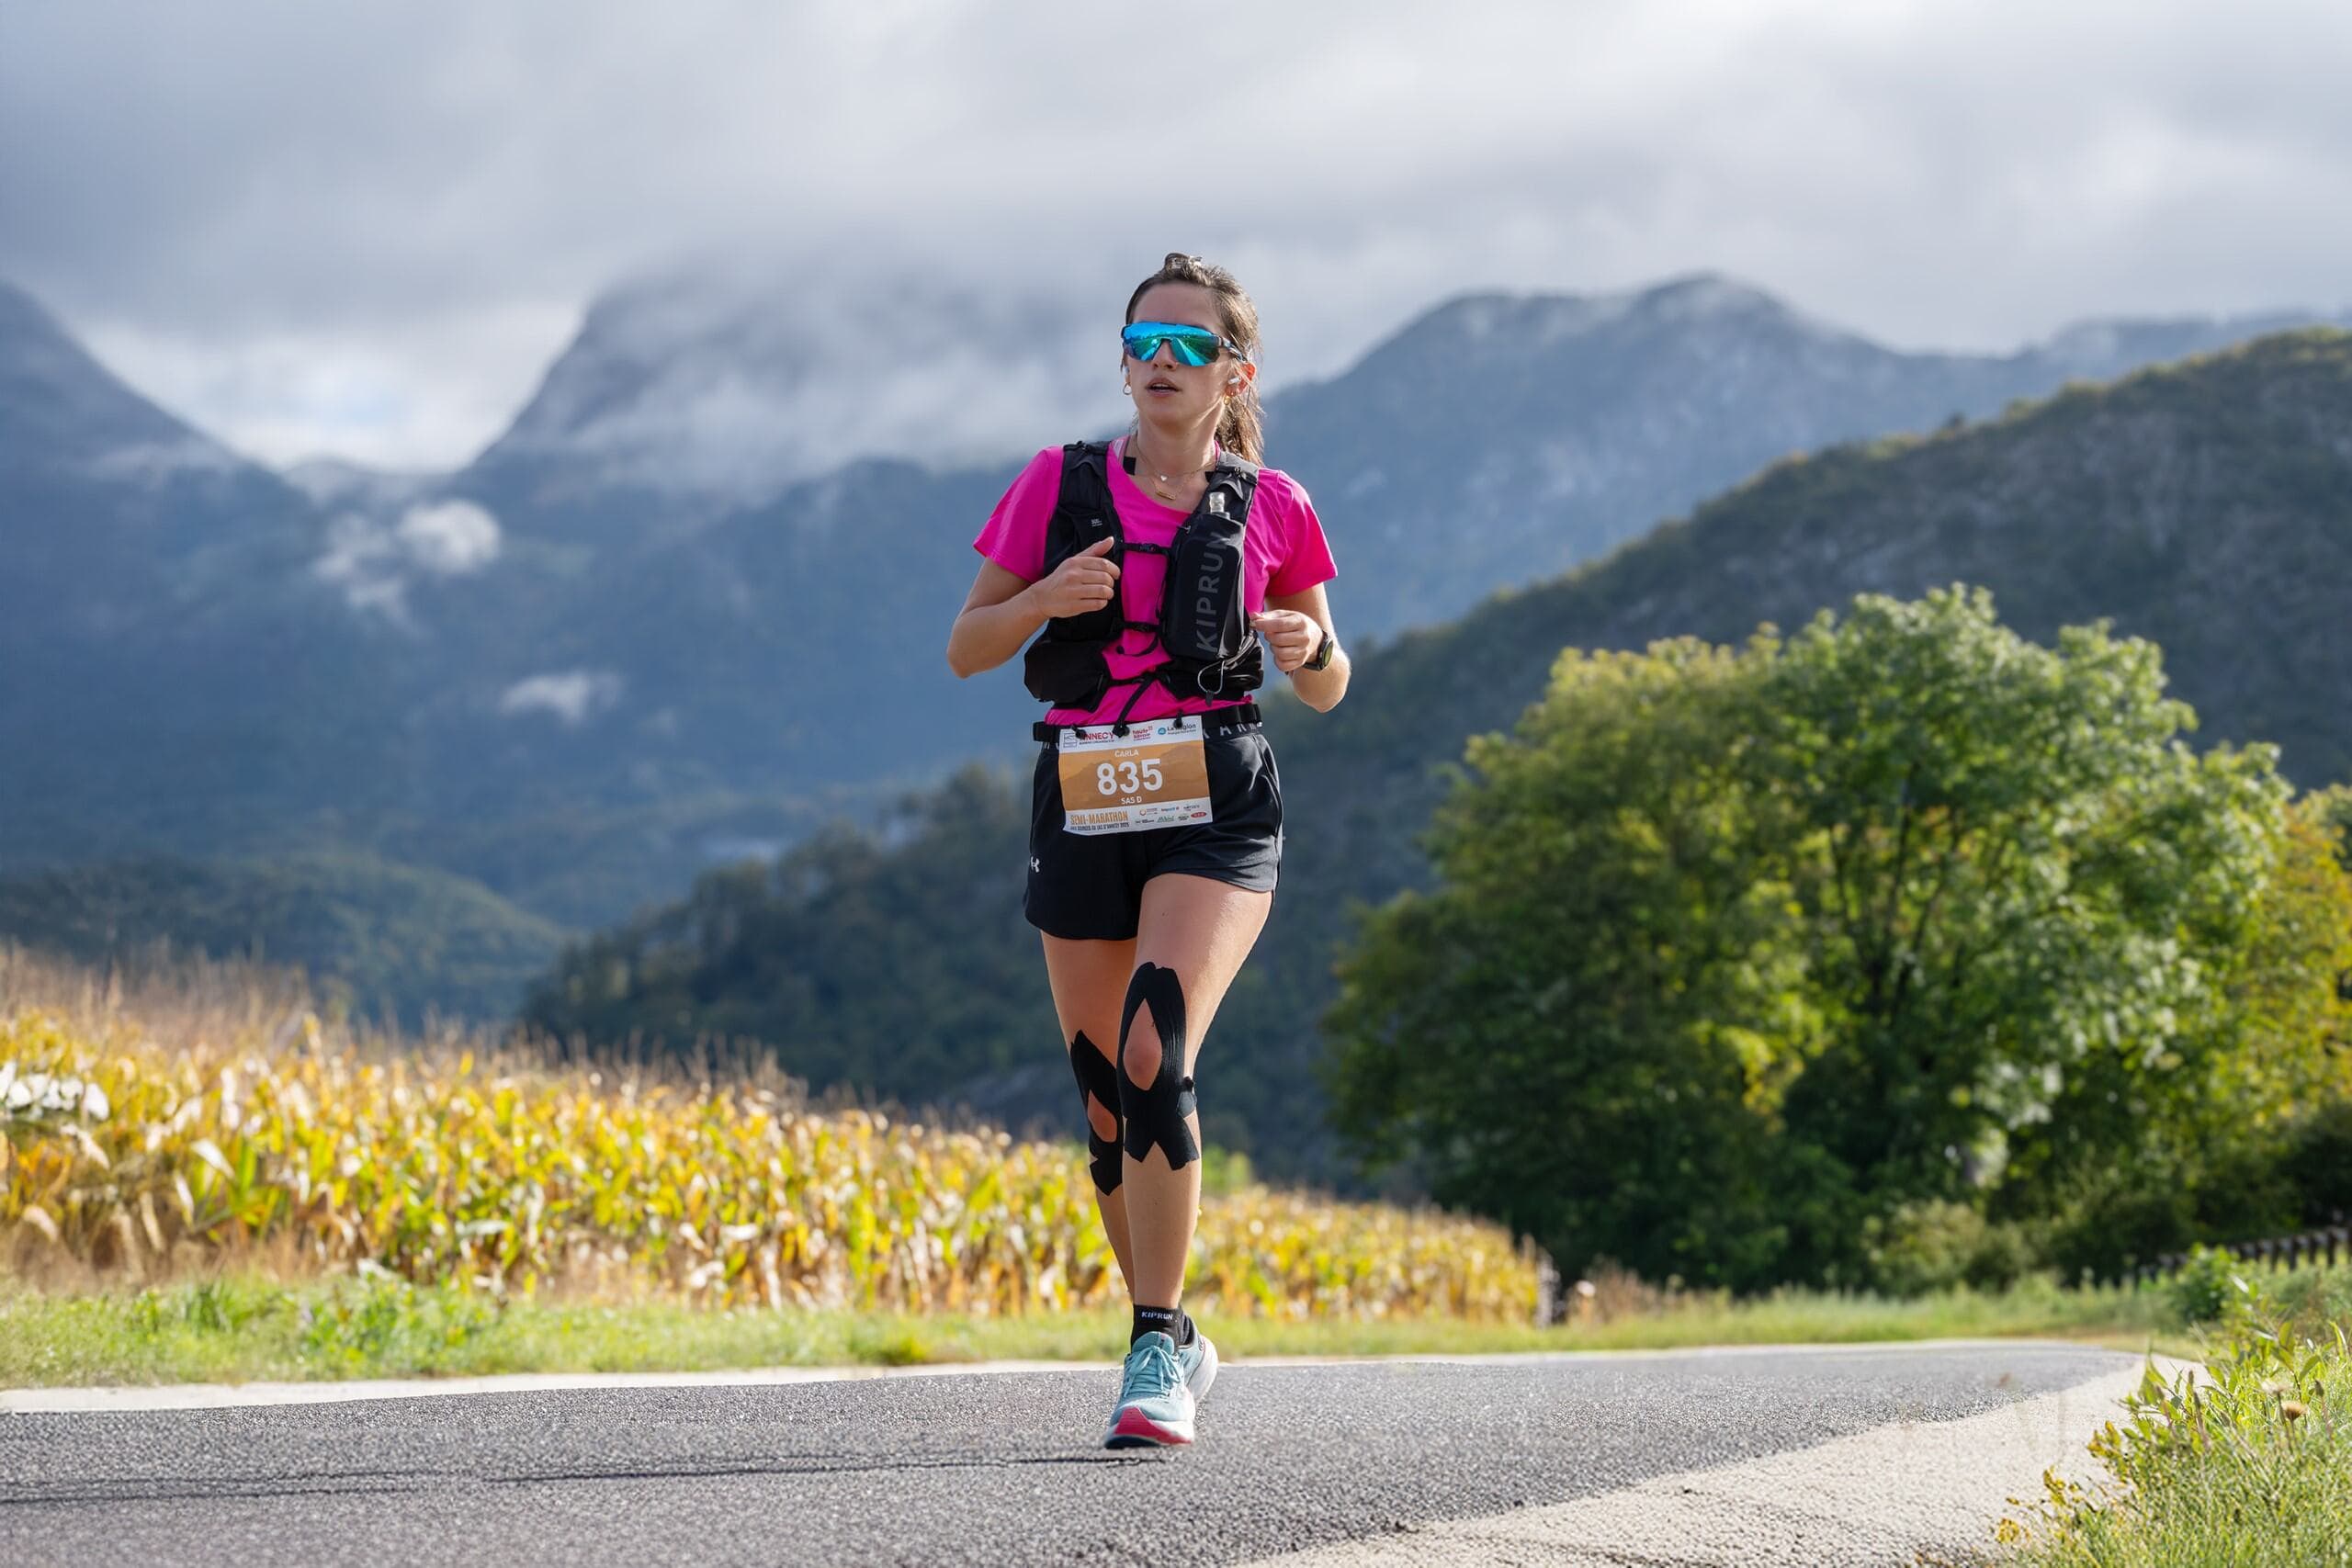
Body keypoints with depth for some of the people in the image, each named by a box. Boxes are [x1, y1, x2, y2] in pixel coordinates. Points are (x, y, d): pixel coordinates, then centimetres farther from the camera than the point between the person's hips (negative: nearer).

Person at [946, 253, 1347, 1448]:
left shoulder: (1271, 508, 5)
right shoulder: (1058, 486, 5)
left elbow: (1324, 691, 15)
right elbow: (964, 650, 8)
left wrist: (1313, 649, -9)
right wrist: (1045, 599, -12)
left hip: (1216, 809, -2)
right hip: (1084, 807, 2)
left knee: (1155, 1059, -23)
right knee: (1106, 1102, 7)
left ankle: (1155, 1348, -17)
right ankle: (1174, 1342, 26)